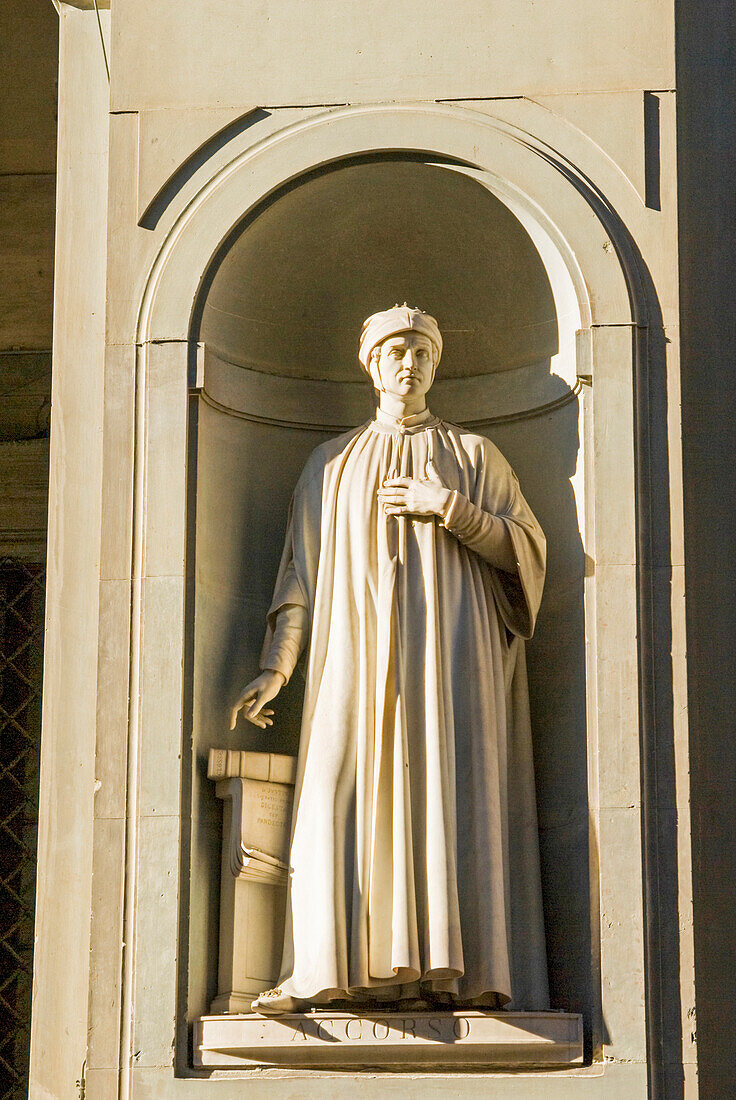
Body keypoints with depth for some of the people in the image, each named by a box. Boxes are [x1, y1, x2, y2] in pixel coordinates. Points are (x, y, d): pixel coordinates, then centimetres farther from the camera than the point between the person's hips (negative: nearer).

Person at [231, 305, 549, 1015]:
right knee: (342, 792, -14)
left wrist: (449, 508, -6)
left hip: (449, 649, -1)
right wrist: (276, 667, 1)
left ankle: (455, 969, -15)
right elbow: (301, 575, 12)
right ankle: (327, 971, -19)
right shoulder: (332, 464, 18)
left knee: (450, 790, -12)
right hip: (358, 650, 1)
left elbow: (526, 548, 7)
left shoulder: (473, 455, 15)